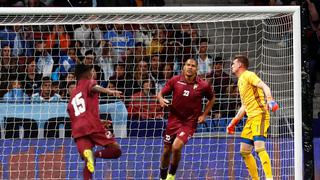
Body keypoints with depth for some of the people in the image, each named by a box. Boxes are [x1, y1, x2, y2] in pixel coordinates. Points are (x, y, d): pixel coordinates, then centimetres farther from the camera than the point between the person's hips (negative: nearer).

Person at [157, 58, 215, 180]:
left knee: (176, 147, -21)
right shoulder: (175, 81, -4)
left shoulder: (203, 85, -7)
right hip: (174, 119, 2)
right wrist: (161, 100, -18)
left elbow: (212, 99, 11)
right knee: (167, 150, 7)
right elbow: (161, 93, 5)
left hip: (190, 122, -2)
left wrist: (204, 115, 2)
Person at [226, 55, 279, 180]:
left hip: (259, 115, -10)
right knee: (244, 151, 8)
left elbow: (265, 87, -18)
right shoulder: (240, 81, 25)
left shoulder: (248, 75, -3)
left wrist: (269, 99, -36)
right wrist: (233, 122, 27)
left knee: (259, 148, -22)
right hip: (250, 118, 10)